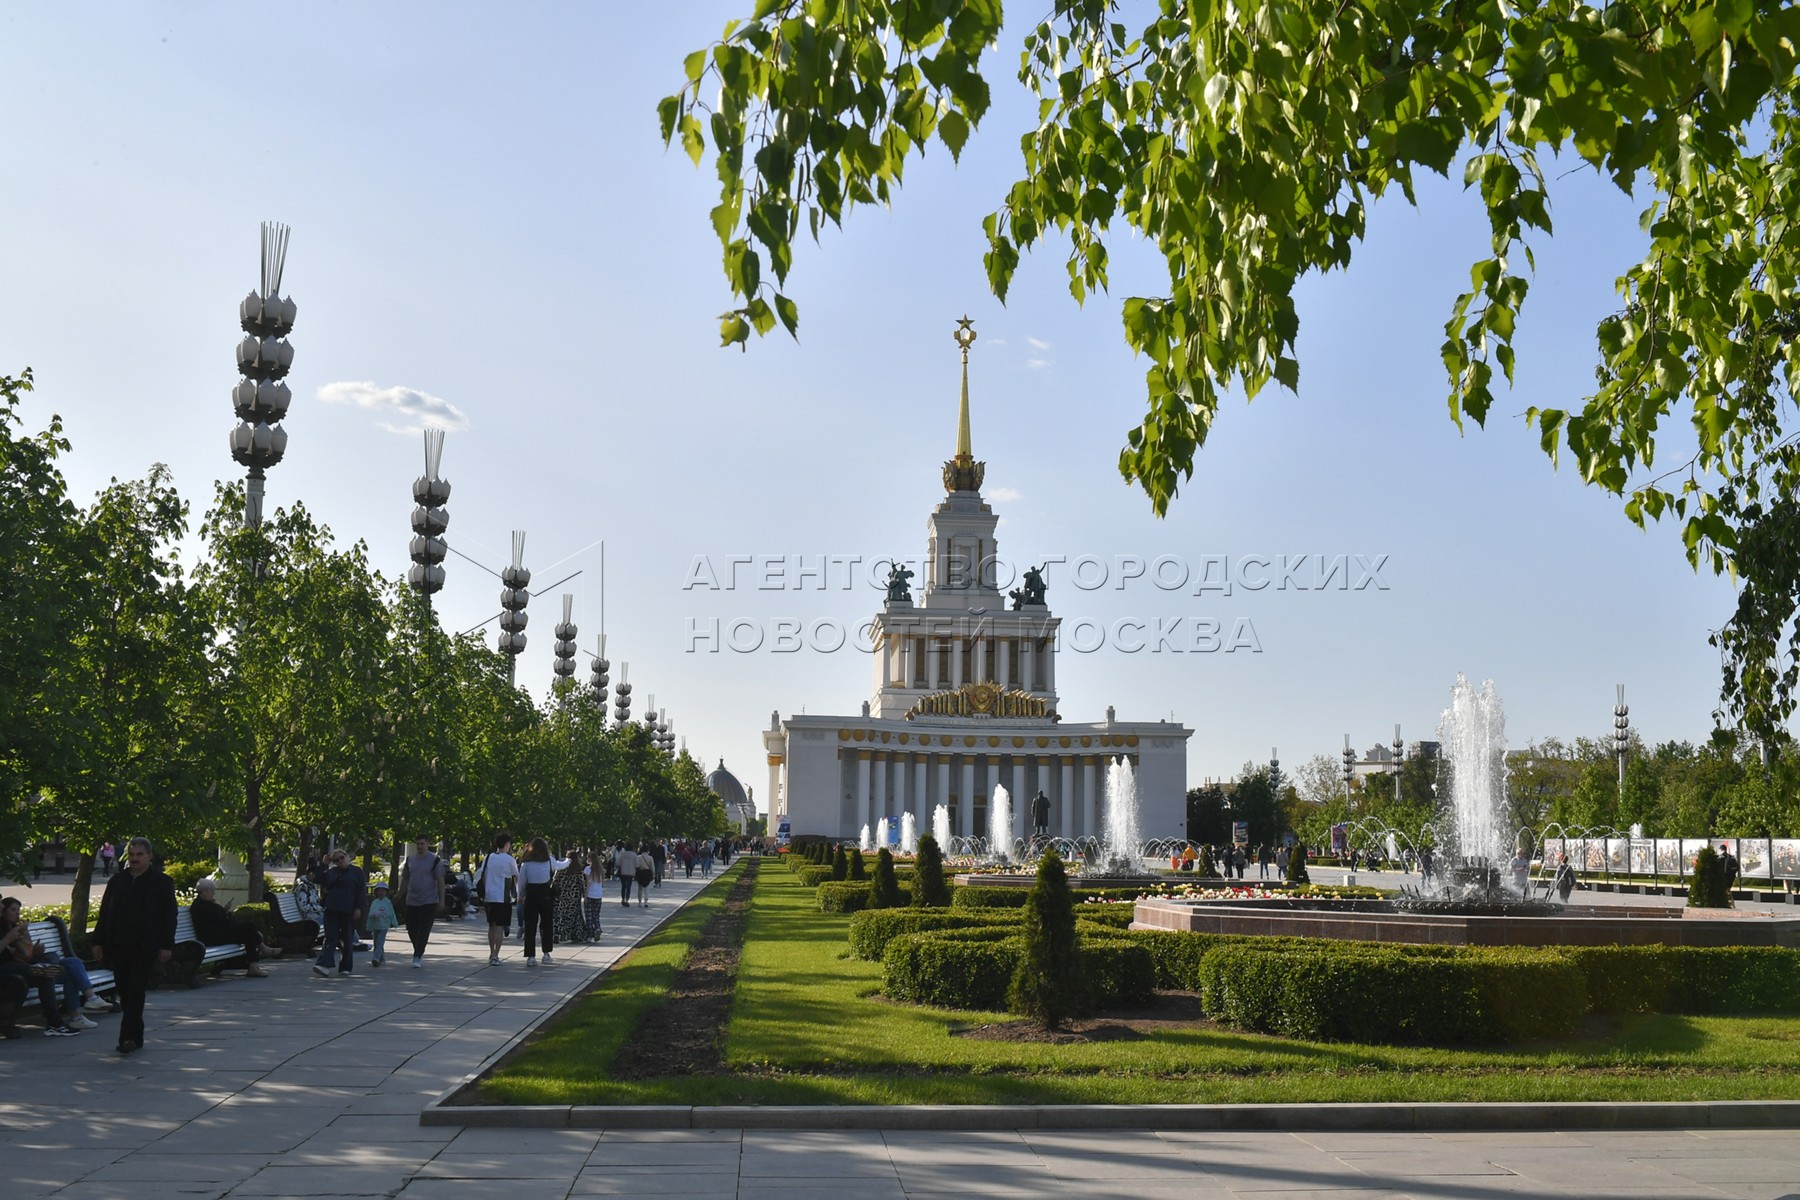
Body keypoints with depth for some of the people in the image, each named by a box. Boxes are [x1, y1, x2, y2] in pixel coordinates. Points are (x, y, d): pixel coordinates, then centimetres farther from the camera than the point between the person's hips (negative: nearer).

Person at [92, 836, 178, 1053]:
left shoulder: (162, 882, 2)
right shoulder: (117, 880, 13)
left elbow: (169, 916, 0)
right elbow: (104, 912, 14)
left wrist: (166, 945, -7)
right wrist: (99, 942, 8)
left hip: (145, 947, -4)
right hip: (119, 945, 5)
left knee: (136, 992, -9)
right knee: (124, 992, 7)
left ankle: (129, 1037, -11)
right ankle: (135, 1036, 17)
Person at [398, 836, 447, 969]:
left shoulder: (435, 860, -4)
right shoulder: (410, 859, 9)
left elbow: (441, 881, -4)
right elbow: (405, 879, 16)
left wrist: (441, 900, -8)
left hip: (429, 901, -5)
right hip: (411, 901, 5)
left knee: (423, 930, -7)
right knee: (411, 929, 9)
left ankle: (417, 957, -2)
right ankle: (419, 952, 28)